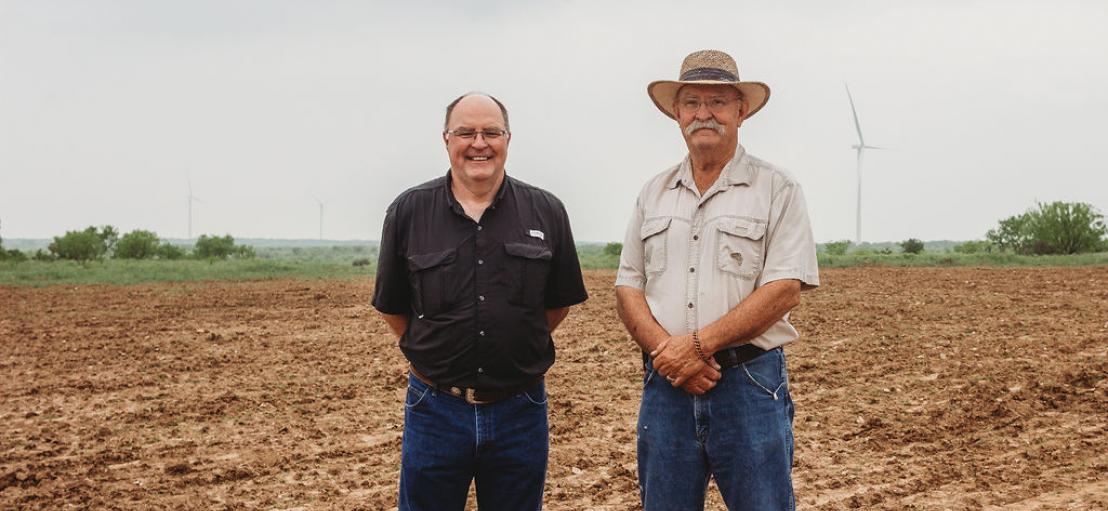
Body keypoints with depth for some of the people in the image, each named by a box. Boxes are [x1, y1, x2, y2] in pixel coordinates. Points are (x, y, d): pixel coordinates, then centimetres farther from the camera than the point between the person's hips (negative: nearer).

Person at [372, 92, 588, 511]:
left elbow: (560, 303, 10)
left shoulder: (546, 212, 1)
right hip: (436, 409, 0)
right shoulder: (408, 212, 0)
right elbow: (392, 307, 8)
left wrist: (516, 349, 8)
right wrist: (433, 353, 6)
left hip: (520, 411, 1)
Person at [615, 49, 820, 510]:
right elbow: (628, 289, 9)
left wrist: (698, 344, -17)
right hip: (666, 384, 4)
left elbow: (784, 290, -10)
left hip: (749, 384, -3)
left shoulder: (776, 190, 0)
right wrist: (665, 350, -10)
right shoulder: (654, 194, 13)